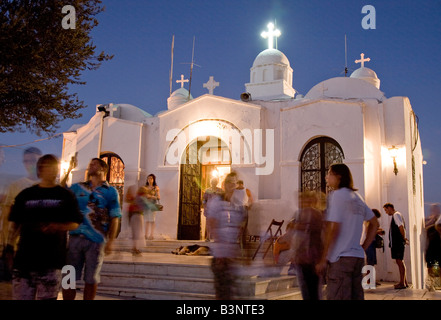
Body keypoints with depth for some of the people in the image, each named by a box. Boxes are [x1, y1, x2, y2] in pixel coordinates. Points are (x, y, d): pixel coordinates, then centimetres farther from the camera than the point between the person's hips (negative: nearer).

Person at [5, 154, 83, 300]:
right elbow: (15, 224, 13)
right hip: (24, 257, 2)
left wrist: (58, 227, -15)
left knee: (47, 297, 2)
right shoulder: (25, 195, 11)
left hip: (52, 260, -1)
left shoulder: (66, 195, 6)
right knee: (21, 296, 1)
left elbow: (75, 224, 3)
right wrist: (10, 247, 4)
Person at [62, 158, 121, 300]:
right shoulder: (76, 187, 14)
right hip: (75, 237, 2)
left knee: (91, 280, 7)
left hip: (96, 240, -2)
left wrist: (111, 241, -6)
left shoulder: (110, 191, 4)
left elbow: (114, 218, 0)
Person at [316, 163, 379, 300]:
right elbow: (374, 223, 22)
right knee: (356, 297, 12)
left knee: (337, 297, -7)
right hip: (358, 256, 8)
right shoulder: (357, 197, 17)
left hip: (341, 258, -8)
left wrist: (323, 259, -10)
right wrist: (363, 247, 17)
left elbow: (333, 229, -14)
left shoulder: (337, 194, -7)